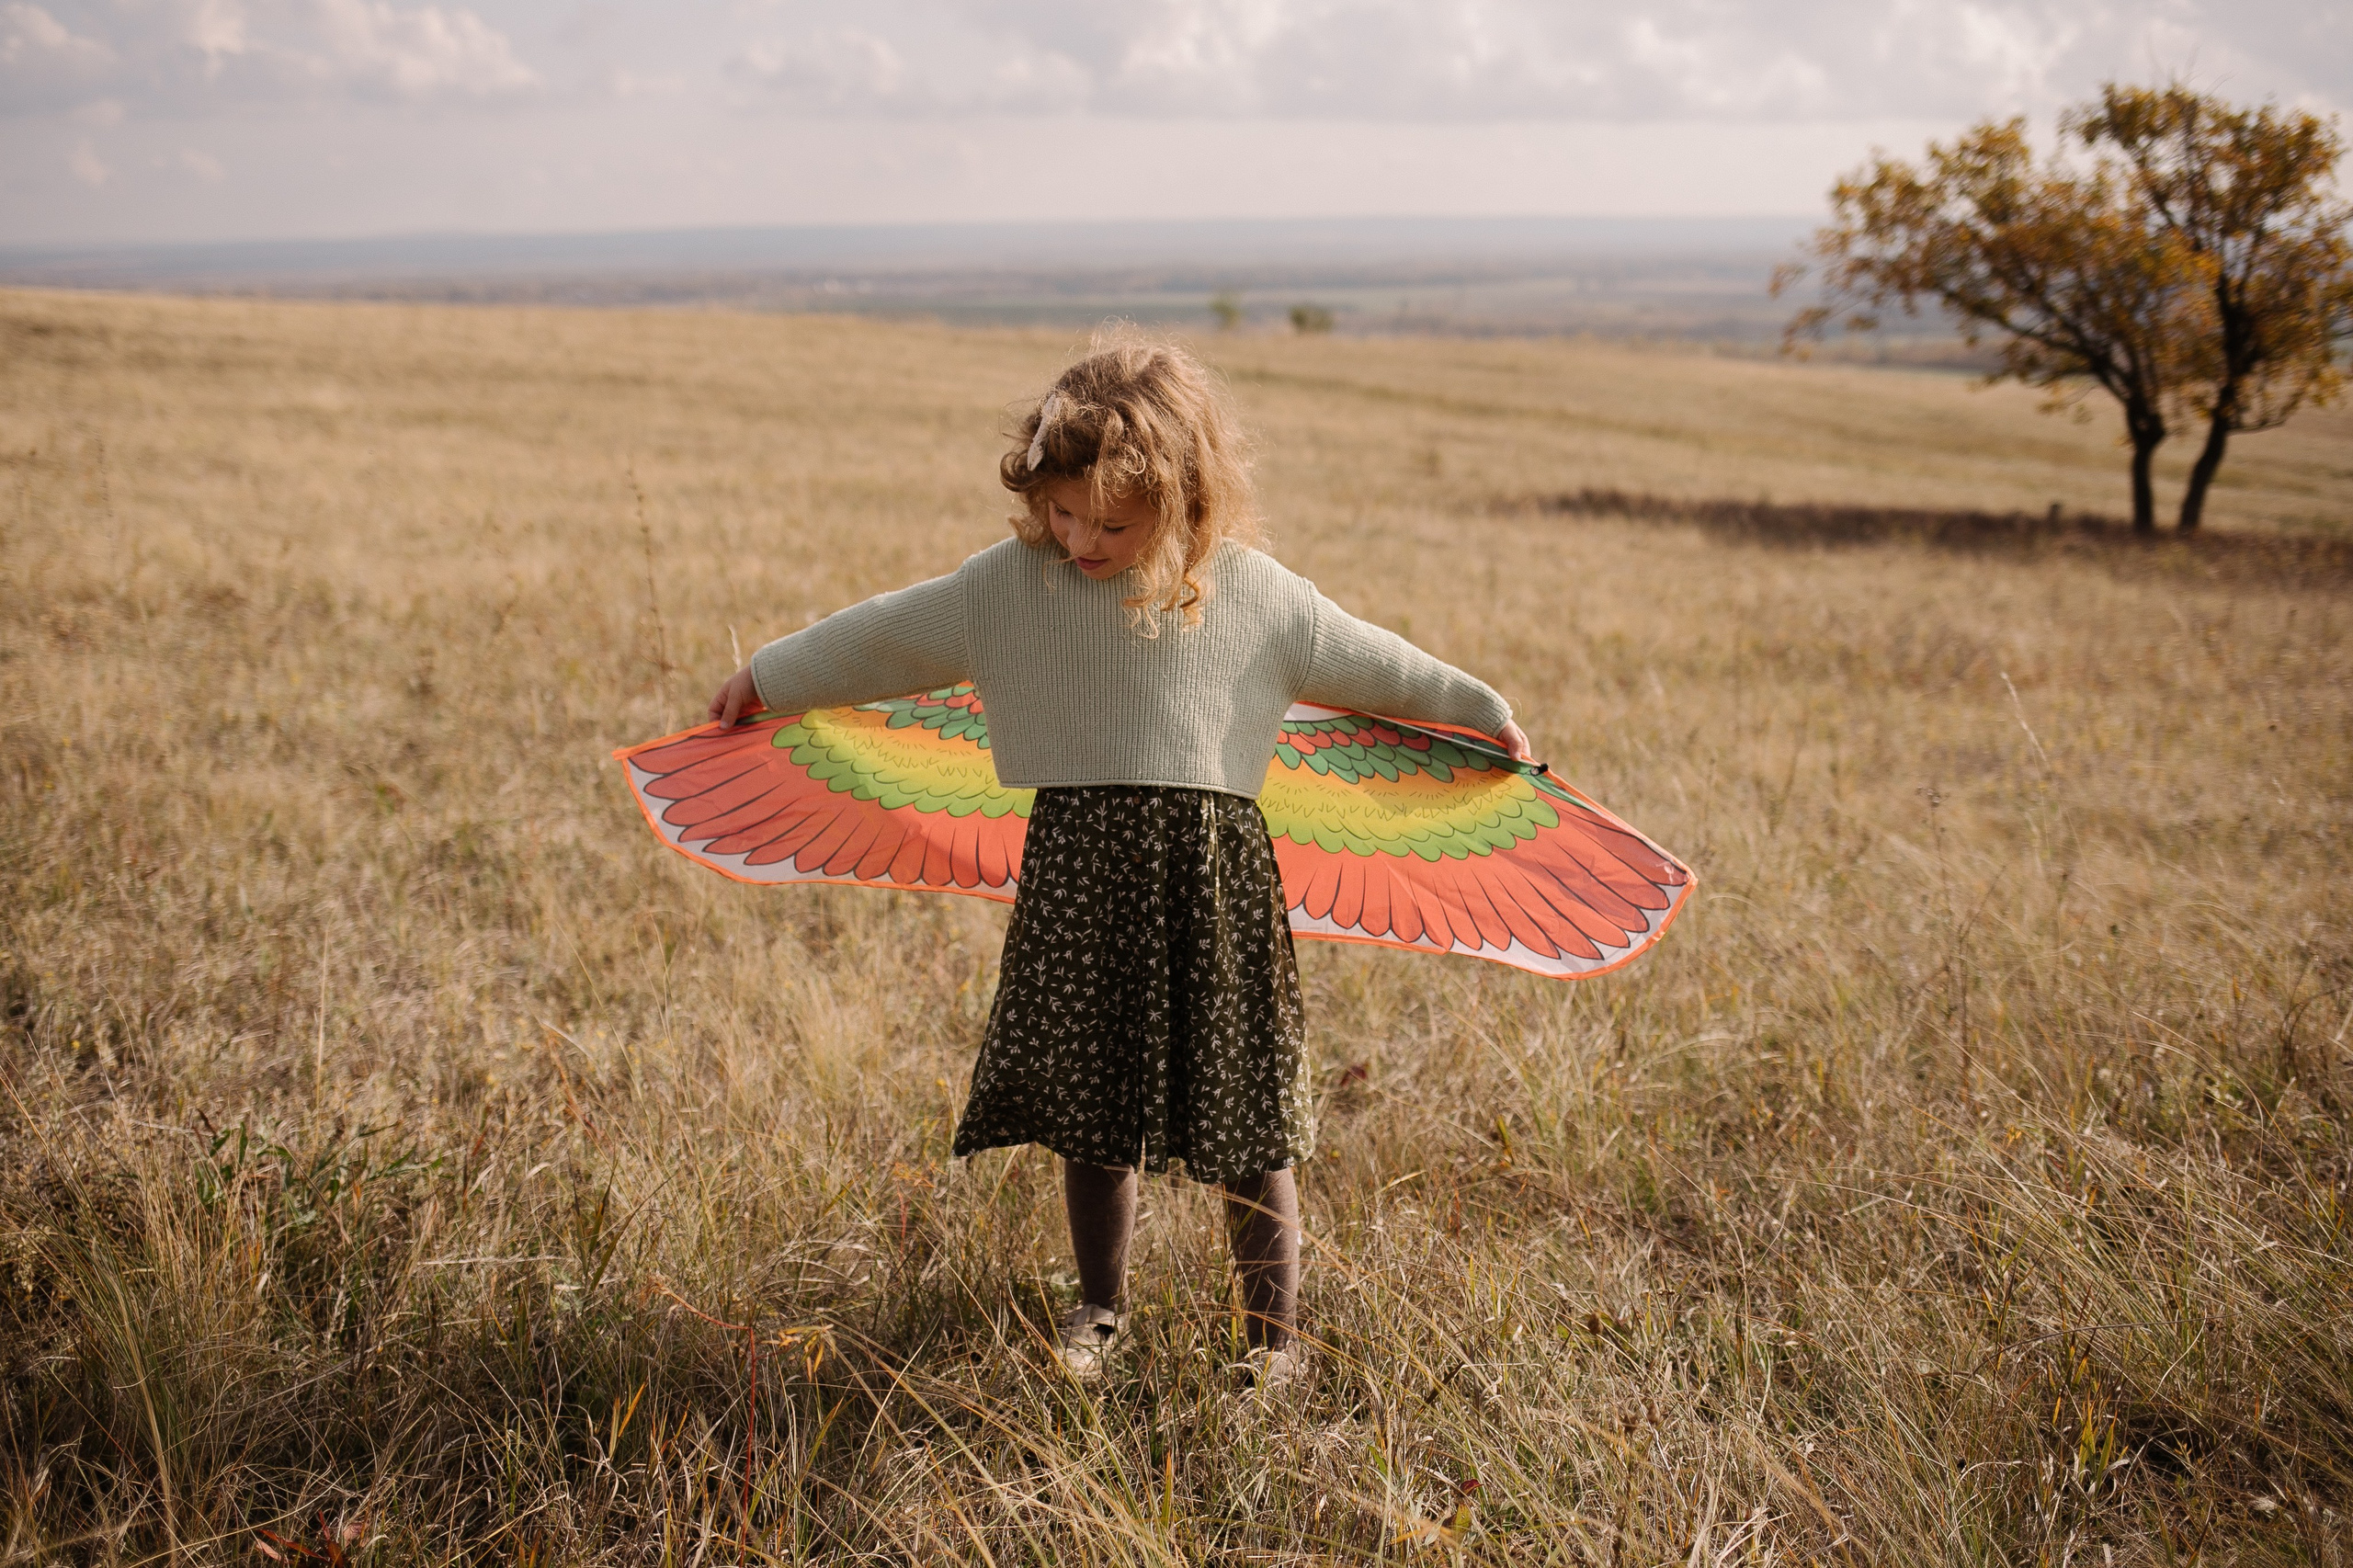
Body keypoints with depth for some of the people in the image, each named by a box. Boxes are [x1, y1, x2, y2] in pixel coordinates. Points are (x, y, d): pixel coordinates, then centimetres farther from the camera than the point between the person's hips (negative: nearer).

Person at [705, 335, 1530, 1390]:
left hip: (1213, 877, -1)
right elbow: (881, 636, 12)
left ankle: (1275, 1331, 17)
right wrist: (767, 680, 21)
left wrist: (1481, 712, 22)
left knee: (1242, 1112, 3)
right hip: (1076, 875, 2)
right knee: (1091, 1106, 11)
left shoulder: (1251, 592, 0)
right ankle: (1099, 1305, 32)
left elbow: (1365, 661, 12)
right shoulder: (1006, 583, 2)